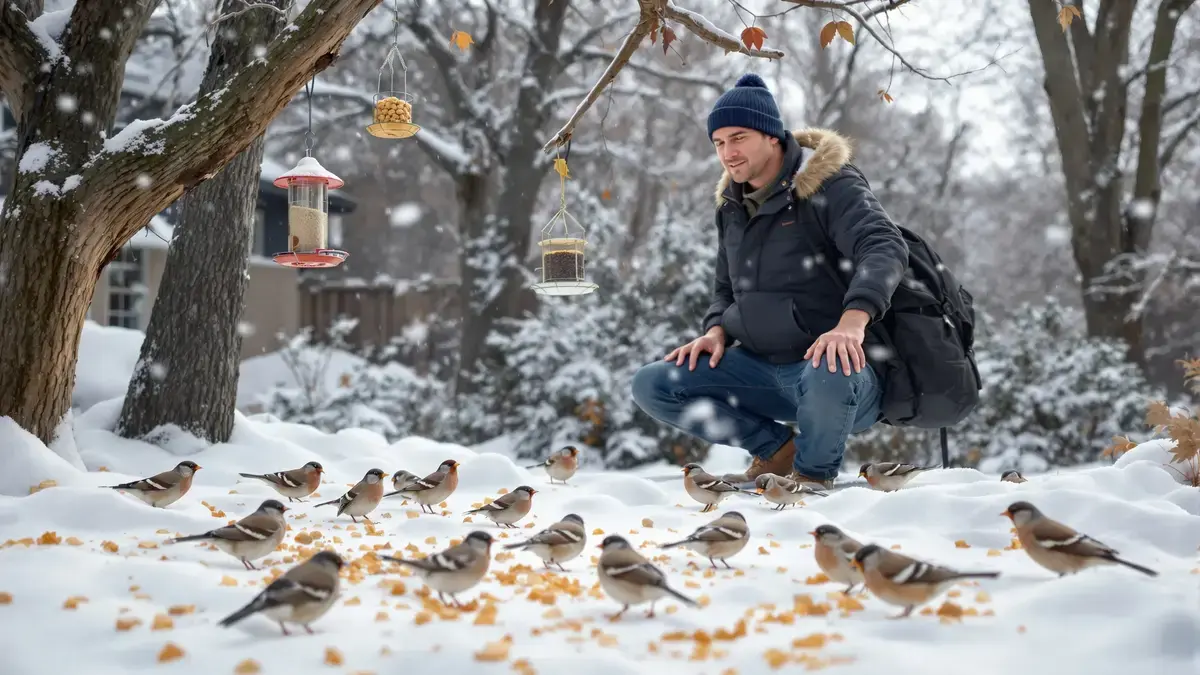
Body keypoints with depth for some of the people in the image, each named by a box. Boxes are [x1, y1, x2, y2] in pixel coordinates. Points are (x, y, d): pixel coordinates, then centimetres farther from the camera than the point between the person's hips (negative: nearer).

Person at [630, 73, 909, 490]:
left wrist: (852, 322, -45)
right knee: (650, 386, -8)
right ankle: (777, 449, 5)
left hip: (836, 363, -7)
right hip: (763, 368, 7)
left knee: (828, 375, -44)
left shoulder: (828, 185, -11)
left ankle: (813, 474, -9)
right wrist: (717, 332, -1)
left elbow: (885, 247, -28)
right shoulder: (732, 206, 12)